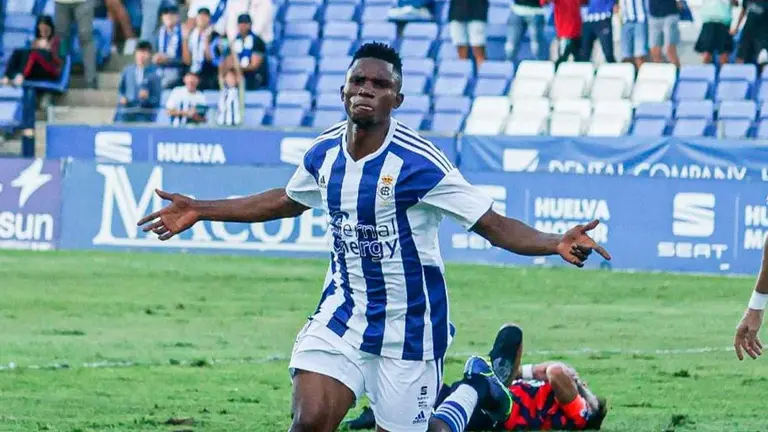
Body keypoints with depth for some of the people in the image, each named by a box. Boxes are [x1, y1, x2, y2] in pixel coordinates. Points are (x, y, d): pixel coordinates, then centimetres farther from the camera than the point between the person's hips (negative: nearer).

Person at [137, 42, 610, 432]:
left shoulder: (417, 162, -19)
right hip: (342, 311, 4)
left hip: (409, 324, -4)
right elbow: (287, 201, 22)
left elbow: (495, 225, -19)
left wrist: (555, 243, -37)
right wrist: (200, 211, 26)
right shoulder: (325, 153, -1)